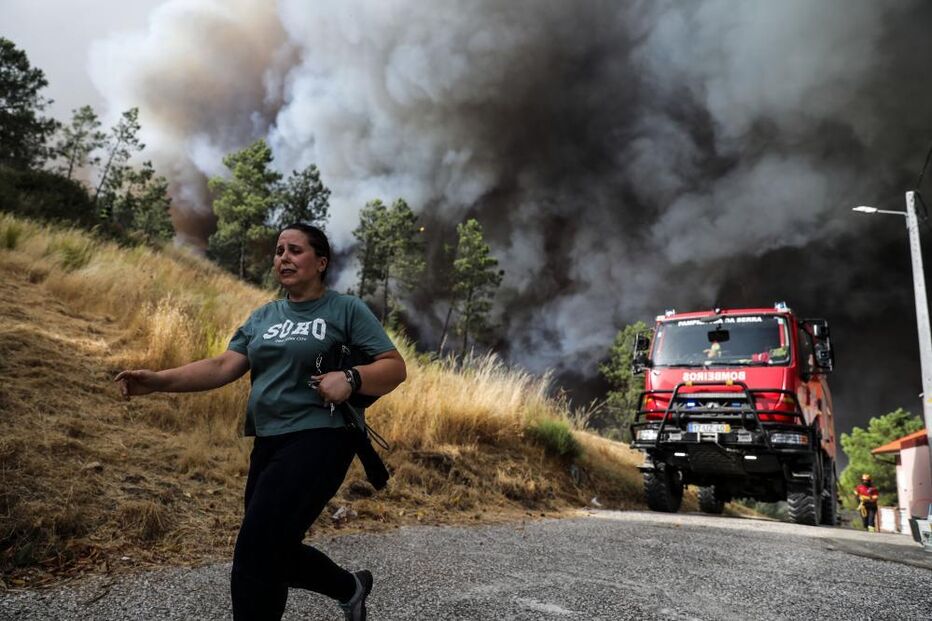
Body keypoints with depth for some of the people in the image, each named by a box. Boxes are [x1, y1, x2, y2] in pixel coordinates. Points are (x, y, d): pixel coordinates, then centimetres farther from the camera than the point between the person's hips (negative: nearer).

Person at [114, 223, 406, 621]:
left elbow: (395, 367, -5)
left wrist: (350, 379, -24)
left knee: (255, 555, -12)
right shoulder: (263, 318, 15)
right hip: (268, 444, 7)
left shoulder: (347, 310, -1)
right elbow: (223, 366, 5)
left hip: (318, 439, -7)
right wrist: (159, 381, -9)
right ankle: (351, 588, 40)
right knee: (274, 553, 15)